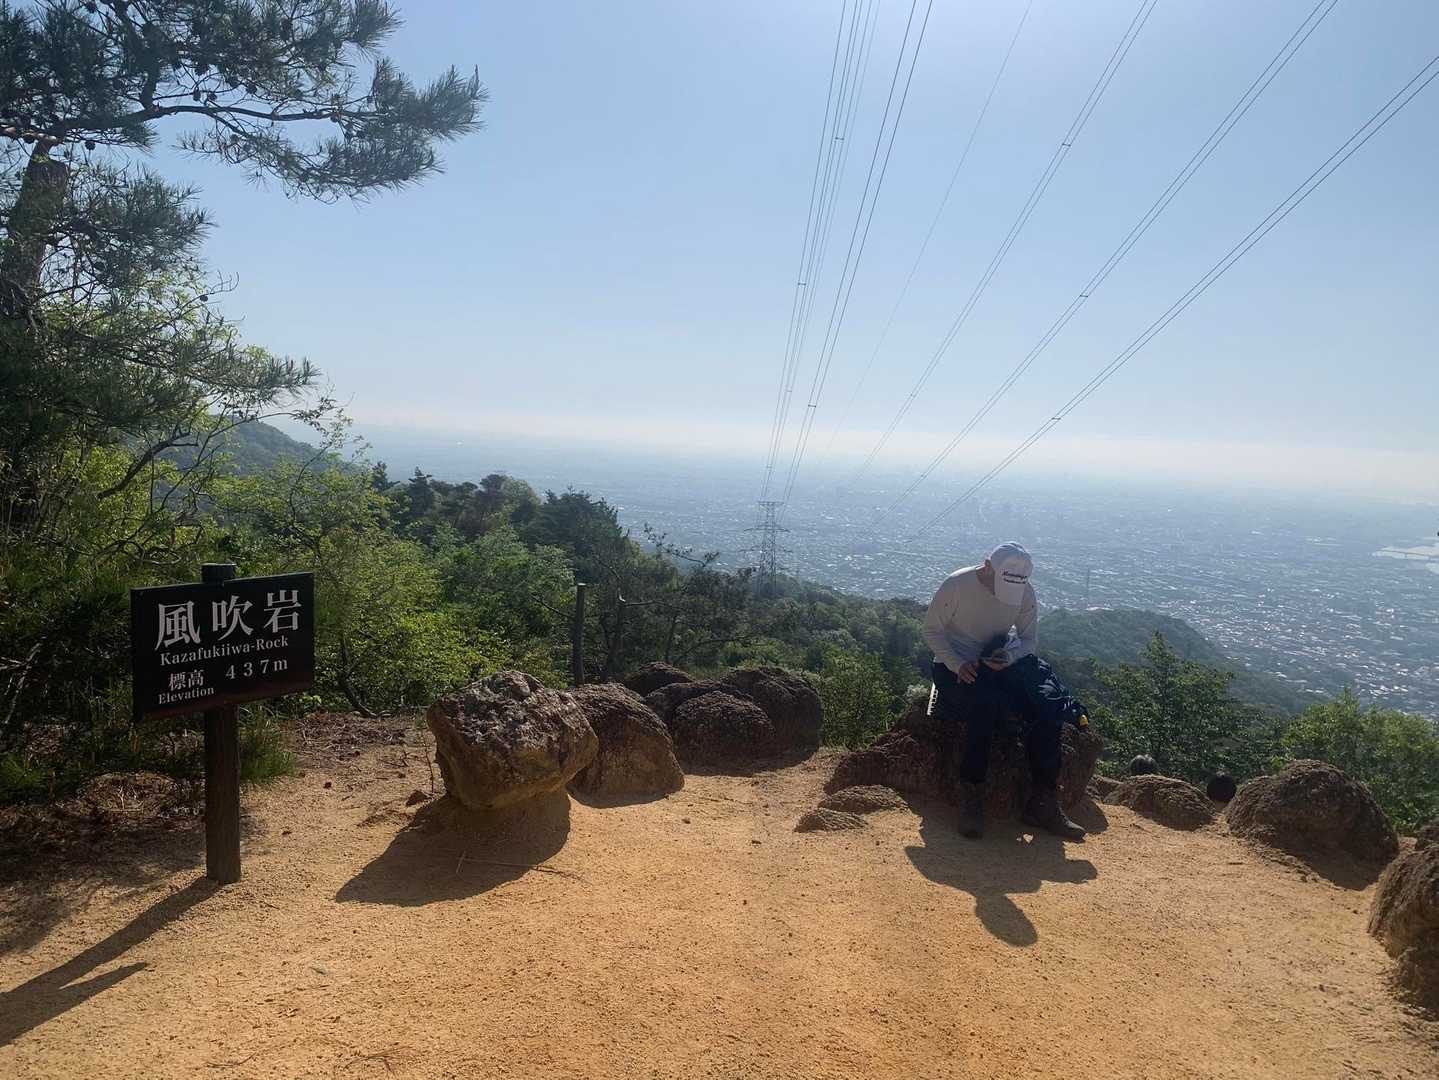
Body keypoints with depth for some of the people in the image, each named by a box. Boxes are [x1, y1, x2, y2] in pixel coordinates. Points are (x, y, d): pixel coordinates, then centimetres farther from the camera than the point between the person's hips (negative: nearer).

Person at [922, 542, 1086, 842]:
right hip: (955, 668, -4)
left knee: (1048, 709, -20)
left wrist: (1009, 656, -17)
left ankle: (1043, 804, -12)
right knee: (985, 703, -36)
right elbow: (932, 630, -7)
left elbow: (1029, 639, 6)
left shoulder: (1026, 593, -4)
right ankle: (970, 799, -25)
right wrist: (958, 664, -22)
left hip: (999, 667, 4)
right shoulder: (957, 585, -15)